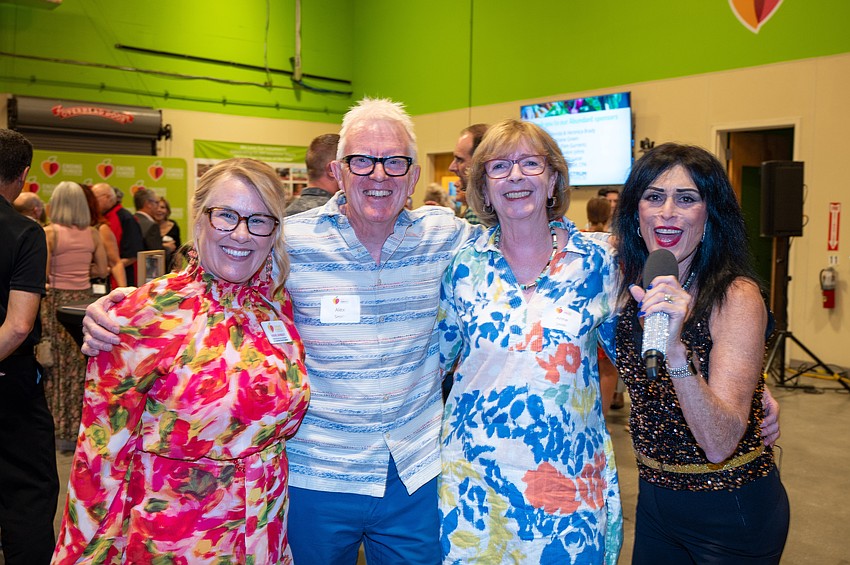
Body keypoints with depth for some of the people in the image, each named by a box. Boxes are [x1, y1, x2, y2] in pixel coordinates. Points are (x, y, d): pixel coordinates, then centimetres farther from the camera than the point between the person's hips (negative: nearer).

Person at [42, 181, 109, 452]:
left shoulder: (49, 232, -8)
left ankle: (61, 431, 13)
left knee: (58, 366, 7)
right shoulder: (93, 233, 3)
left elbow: (42, 274, -12)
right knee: (82, 367, 11)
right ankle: (82, 427, 18)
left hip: (57, 301, -3)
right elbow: (102, 270, 7)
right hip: (84, 300, 3)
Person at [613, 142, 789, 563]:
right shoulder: (634, 288, -6)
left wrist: (676, 350, -43)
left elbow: (720, 445, -28)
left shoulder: (737, 297, -22)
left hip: (731, 513, -5)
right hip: (655, 496, 5)